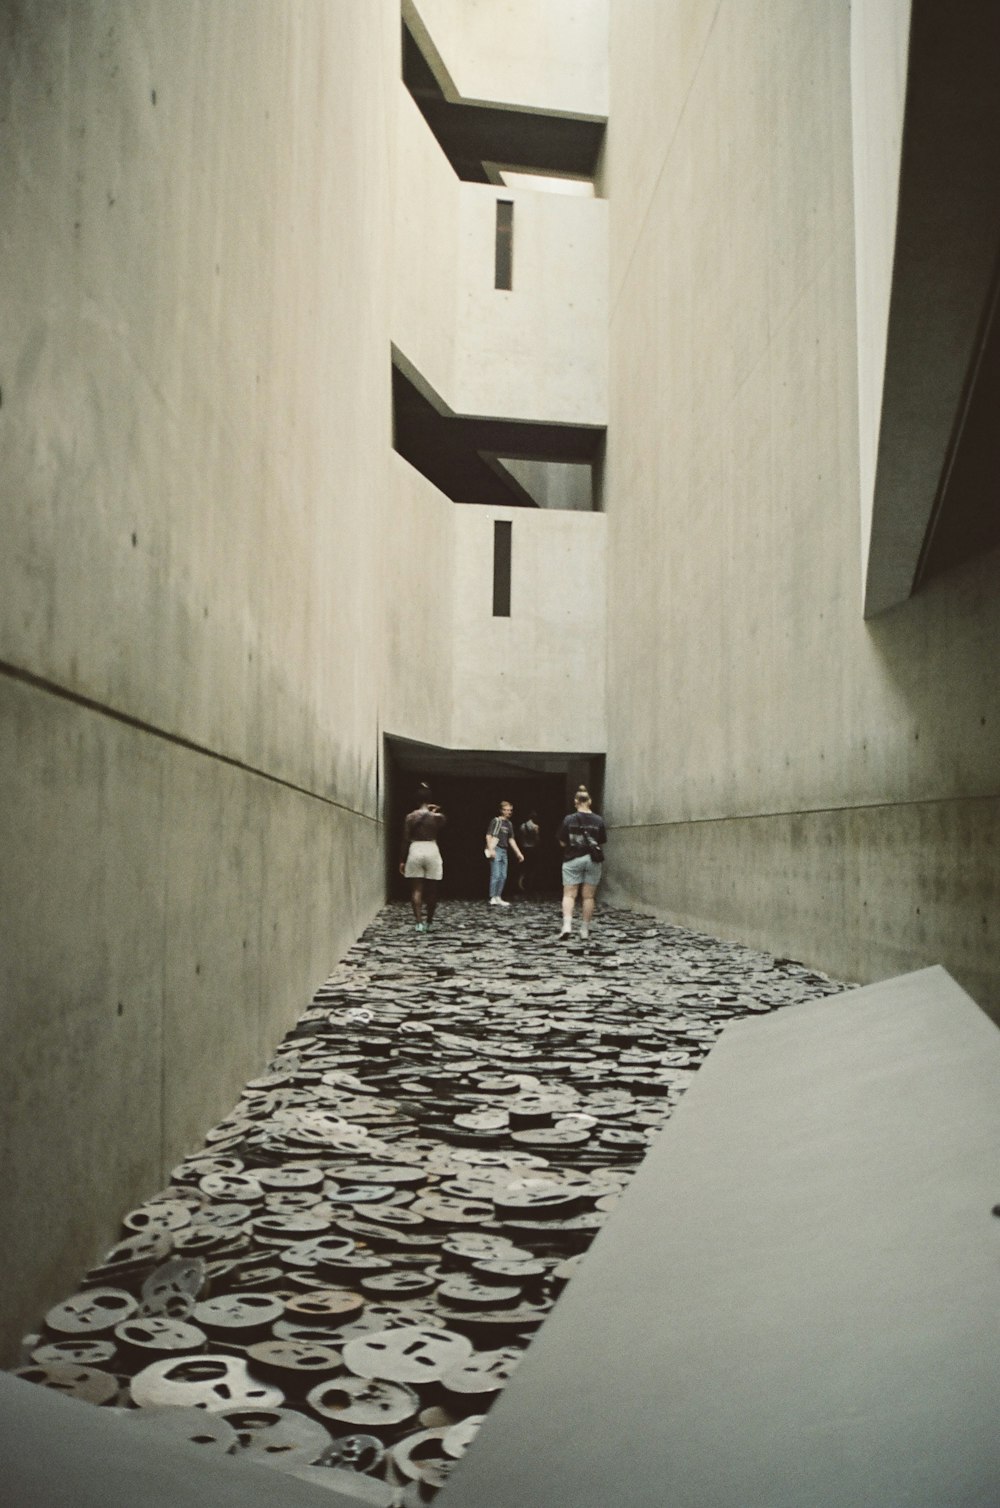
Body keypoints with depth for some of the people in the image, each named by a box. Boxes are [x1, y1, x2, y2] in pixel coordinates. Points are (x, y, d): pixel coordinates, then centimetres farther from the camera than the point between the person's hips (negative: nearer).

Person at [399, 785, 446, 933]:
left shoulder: (410, 816, -2)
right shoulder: (438, 817, -2)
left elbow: (406, 840, -2)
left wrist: (402, 860, 3)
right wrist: (436, 811, 18)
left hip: (415, 851, 0)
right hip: (432, 851, 0)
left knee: (416, 890, 1)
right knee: (431, 891, 10)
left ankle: (419, 922, -9)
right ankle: (428, 923, 17)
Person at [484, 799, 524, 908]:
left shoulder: (509, 824, 16)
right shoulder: (496, 821, -5)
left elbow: (511, 840, 23)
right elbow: (489, 836, -11)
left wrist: (518, 853, 21)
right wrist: (490, 849, -23)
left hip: (504, 851, 8)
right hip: (496, 850, -8)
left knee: (503, 876, 7)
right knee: (496, 875, -11)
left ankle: (498, 898, 14)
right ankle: (493, 898, -6)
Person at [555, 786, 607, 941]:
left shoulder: (569, 820, -5)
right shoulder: (598, 821, -1)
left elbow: (562, 843, -2)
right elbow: (602, 843, 2)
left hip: (573, 860, -1)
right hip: (593, 860, 1)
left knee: (569, 895, 1)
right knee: (588, 896, 7)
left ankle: (567, 925, -17)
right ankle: (585, 930, 11)